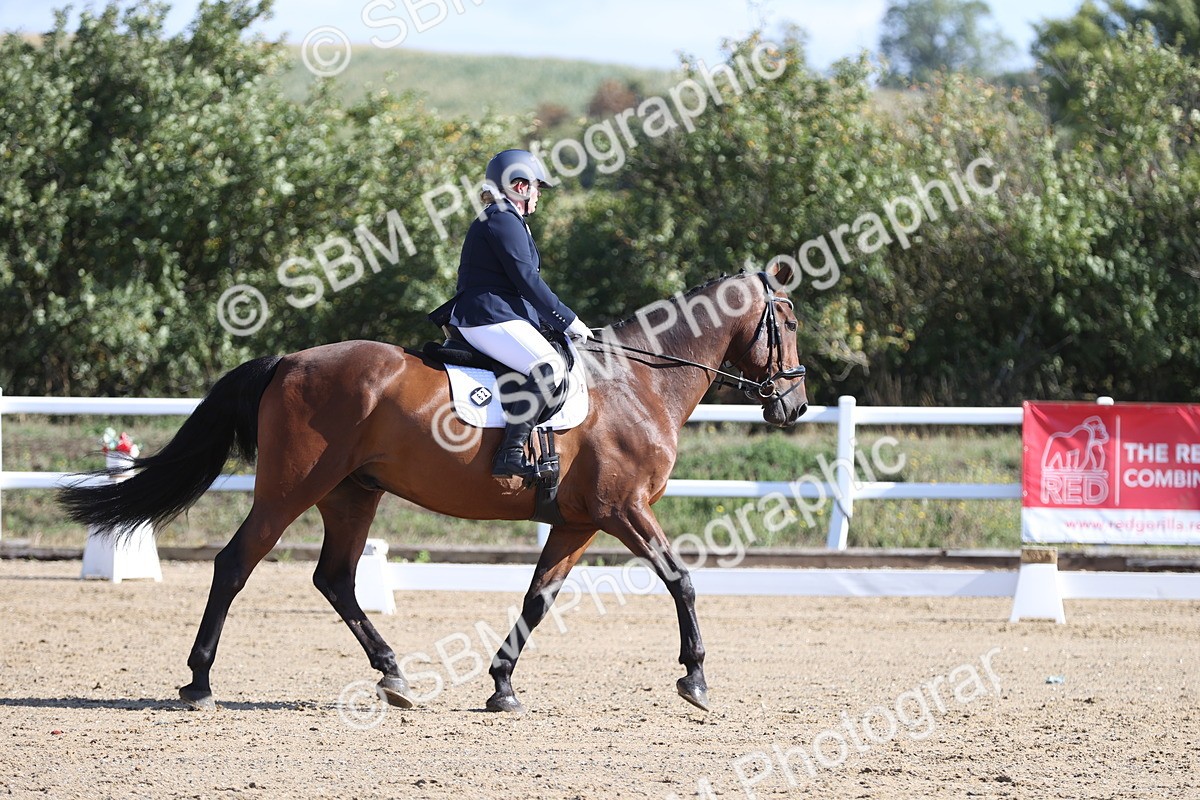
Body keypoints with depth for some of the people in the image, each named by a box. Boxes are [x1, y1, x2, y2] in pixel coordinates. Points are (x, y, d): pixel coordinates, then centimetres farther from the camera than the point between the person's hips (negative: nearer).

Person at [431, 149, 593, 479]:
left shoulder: (503, 220, 25)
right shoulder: (503, 220, -8)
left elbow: (522, 282, 27)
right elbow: (527, 281, -13)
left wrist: (552, 321, 19)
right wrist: (568, 321, -8)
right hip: (491, 318, -11)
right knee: (549, 367, -26)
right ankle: (511, 453, -34)